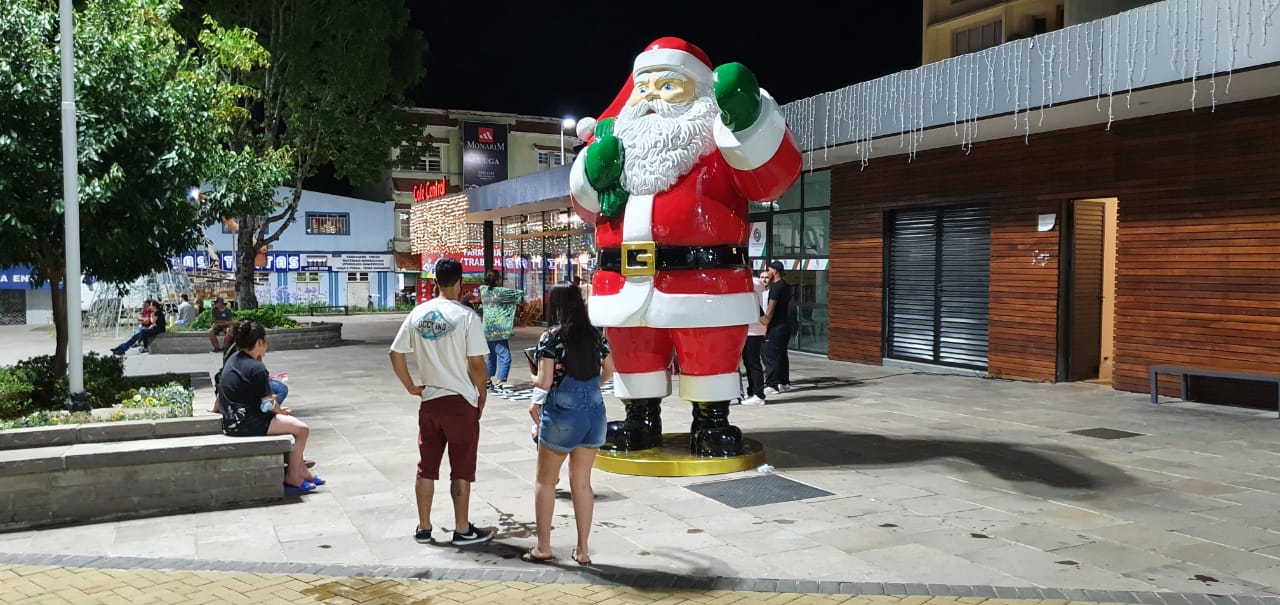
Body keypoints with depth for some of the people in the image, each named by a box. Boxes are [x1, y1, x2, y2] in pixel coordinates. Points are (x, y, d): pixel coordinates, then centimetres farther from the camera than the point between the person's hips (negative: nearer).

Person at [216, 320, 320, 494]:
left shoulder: (233, 359, 9)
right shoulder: (256, 367, -20)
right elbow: (268, 404, -14)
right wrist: (281, 411, 4)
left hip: (232, 420, 11)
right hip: (245, 424, -11)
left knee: (291, 421, 23)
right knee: (302, 429, -10)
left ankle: (301, 470, 23)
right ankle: (292, 478, 1)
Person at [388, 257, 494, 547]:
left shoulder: (418, 314, 3)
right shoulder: (466, 316, -12)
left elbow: (396, 354, 6)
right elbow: (476, 363, -14)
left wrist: (411, 386, 15)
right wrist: (482, 394, 1)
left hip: (429, 401, 5)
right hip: (461, 402, -5)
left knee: (426, 468, 13)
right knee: (462, 469, 5)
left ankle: (423, 528, 23)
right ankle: (462, 530, 14)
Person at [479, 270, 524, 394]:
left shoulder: (483, 290, 7)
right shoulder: (499, 291, -13)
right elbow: (514, 294, -4)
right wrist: (523, 293, 17)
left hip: (488, 330, 9)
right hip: (498, 330, -9)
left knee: (491, 356, 19)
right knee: (505, 357, -8)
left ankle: (488, 382, 25)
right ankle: (499, 385, -13)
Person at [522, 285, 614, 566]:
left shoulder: (551, 337, -11)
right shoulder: (596, 335, 5)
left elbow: (545, 382, -14)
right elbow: (609, 371, 17)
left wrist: (532, 377, 7)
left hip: (562, 415, -5)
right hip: (594, 413, 5)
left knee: (545, 481, 12)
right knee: (582, 483, 12)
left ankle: (543, 547, 17)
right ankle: (583, 550, 16)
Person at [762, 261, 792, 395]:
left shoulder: (775, 286, -15)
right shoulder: (786, 286, 14)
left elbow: (771, 308, -18)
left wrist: (765, 324, -12)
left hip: (776, 326, -10)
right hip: (785, 325, 10)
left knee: (770, 355, -8)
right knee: (782, 354, 15)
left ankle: (771, 385, -9)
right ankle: (784, 383, 19)